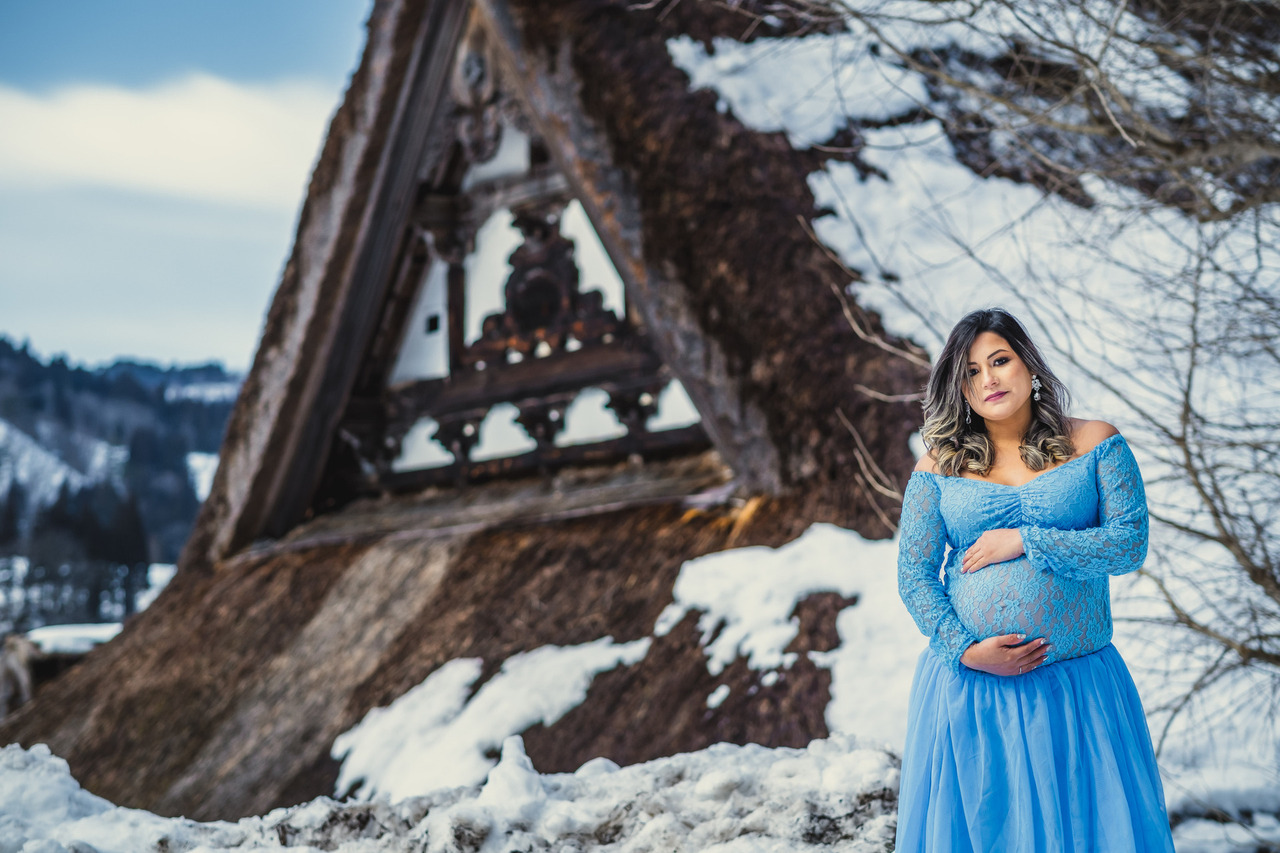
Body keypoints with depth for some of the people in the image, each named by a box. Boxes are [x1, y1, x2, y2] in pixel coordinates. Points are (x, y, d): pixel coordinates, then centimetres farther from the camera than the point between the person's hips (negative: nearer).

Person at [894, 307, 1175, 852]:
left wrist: (1024, 541, -12)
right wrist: (965, 650, -11)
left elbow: (1130, 544, -6)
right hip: (967, 681, 1)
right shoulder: (940, 467, 4)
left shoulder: (1095, 445, 3)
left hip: (1078, 689, -1)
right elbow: (913, 576, 2)